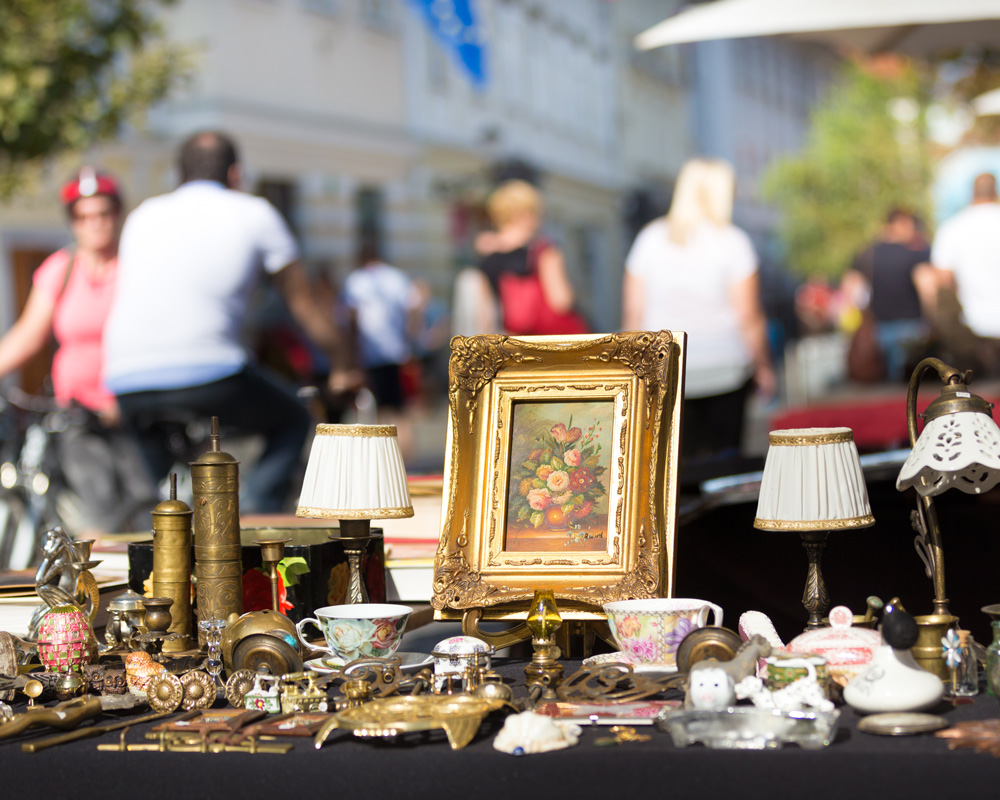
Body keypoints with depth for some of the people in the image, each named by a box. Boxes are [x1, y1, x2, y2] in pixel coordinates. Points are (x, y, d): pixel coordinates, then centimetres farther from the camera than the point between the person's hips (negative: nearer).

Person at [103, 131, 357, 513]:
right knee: (291, 423, 21)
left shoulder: (143, 214, 26)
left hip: (126, 381, 4)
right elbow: (305, 306, 21)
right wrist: (343, 367, 37)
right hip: (207, 373, -4)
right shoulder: (255, 213, 15)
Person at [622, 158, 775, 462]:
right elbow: (748, 315, -7)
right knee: (724, 458, 7)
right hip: (725, 368, -2)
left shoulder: (650, 238, 3)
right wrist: (764, 367, 3)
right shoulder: (733, 241, -6)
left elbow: (633, 310, 4)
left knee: (680, 459, 2)